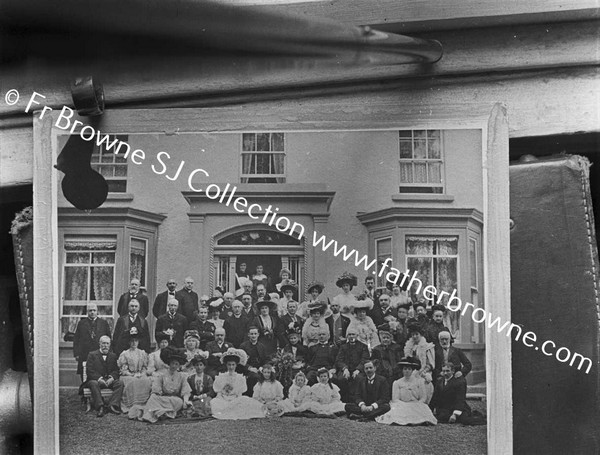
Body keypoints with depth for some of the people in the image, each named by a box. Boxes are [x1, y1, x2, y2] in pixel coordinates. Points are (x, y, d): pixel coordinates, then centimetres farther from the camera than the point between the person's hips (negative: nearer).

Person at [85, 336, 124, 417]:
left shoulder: (113, 355, 18)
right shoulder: (92, 355, 7)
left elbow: (116, 370, 9)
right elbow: (89, 371, -5)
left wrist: (112, 378, -14)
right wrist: (99, 379, -20)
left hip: (109, 380, 3)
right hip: (95, 379, -3)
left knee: (120, 383, -25)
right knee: (94, 384, -37)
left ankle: (112, 405, -33)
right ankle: (100, 407, -41)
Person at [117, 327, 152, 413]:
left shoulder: (143, 353, 19)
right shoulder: (124, 354, 10)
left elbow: (145, 367, 13)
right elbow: (123, 370, 2)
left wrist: (141, 374, -8)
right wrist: (132, 375, -13)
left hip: (141, 376, 2)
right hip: (128, 376, -2)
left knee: (147, 381, -31)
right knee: (132, 381, -36)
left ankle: (143, 405, -28)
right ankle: (131, 406, -32)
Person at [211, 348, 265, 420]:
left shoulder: (240, 378, 9)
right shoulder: (220, 377, 8)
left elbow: (240, 395, 5)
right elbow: (218, 394, 4)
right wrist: (225, 400, -16)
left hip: (236, 401, 1)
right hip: (222, 401, -1)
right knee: (214, 402, -32)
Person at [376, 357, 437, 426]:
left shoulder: (419, 382, 12)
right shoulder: (396, 383, 9)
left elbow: (423, 397, 7)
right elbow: (395, 399, 1)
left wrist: (416, 404, -12)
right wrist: (406, 405, -14)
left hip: (417, 406, 1)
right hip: (402, 406, -1)